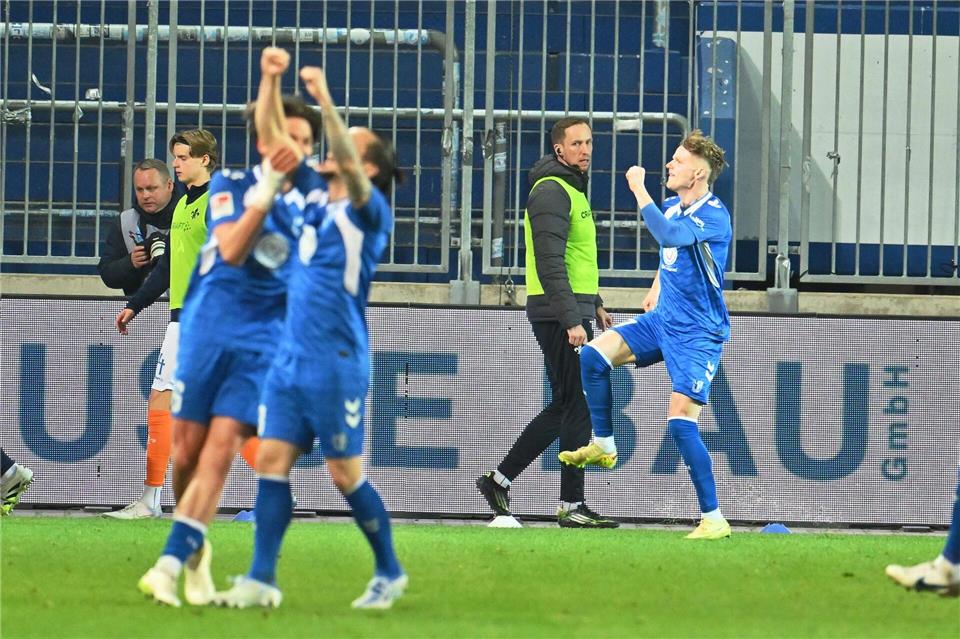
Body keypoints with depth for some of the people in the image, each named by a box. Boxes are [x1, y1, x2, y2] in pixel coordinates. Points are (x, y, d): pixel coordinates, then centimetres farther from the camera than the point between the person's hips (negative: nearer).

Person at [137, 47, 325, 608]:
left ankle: (171, 564, -18)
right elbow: (231, 249, -13)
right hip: (208, 329, 0)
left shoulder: (313, 198, 6)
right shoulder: (230, 184, 2)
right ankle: (196, 548, 28)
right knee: (188, 451, 4)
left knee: (220, 449, -13)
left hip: (265, 337, 0)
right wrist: (267, 189, -23)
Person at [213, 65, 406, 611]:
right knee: (272, 460, -2)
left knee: (346, 474, -1)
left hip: (338, 363, -7)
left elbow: (349, 168, -26)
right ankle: (261, 580, -3)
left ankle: (390, 573, 13)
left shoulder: (370, 212, -7)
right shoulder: (313, 205, 14)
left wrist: (326, 100, -32)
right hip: (291, 358, 7)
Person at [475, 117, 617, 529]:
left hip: (572, 311, 10)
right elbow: (550, 264, -22)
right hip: (559, 314, -10)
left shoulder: (572, 189, 18)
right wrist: (572, 320, -26)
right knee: (579, 406, -7)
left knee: (564, 407, 13)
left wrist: (594, 304, 27)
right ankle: (571, 506, -3)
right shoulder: (552, 191, -14)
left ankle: (500, 479, 19)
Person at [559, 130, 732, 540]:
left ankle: (713, 519, -9)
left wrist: (639, 189, -30)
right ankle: (603, 446, 12)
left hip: (697, 333, -8)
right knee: (594, 355, -5)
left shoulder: (713, 215, -21)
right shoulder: (672, 207, 6)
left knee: (681, 420, -15)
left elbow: (668, 235, -39)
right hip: (662, 320, 8)